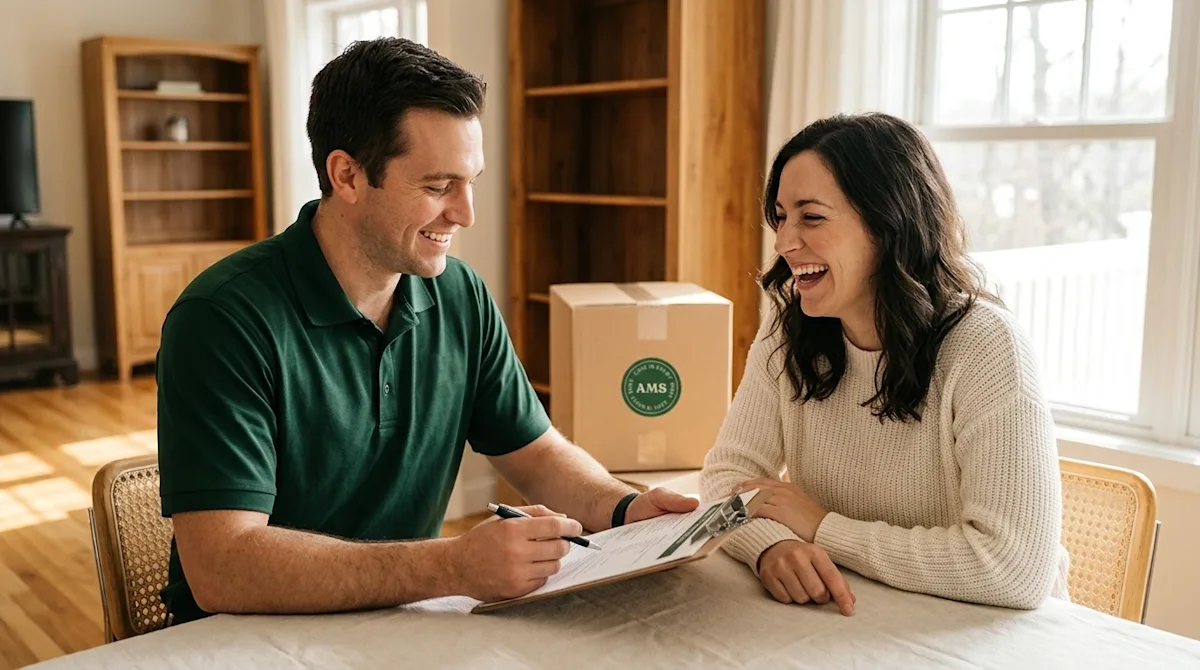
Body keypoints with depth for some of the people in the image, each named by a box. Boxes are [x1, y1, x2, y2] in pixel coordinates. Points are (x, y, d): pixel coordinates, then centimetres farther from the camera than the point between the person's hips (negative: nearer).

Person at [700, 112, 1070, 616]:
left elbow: (1017, 567, -26)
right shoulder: (788, 333, -3)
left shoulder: (984, 347, -19)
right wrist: (771, 545, -26)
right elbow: (729, 472, -4)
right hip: (855, 629, 3)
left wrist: (823, 528, -20)